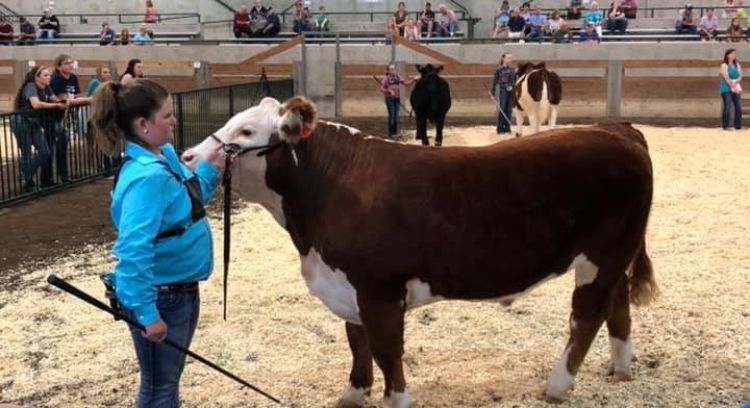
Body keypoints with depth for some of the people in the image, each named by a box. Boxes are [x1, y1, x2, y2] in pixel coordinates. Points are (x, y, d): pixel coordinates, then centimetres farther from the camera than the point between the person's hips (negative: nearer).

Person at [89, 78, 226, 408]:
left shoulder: (165, 156, 2)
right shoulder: (147, 175, -27)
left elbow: (191, 204, 19)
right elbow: (134, 249, -34)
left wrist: (210, 170, 5)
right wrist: (146, 313, -33)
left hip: (180, 290, 9)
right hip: (160, 297, -9)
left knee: (169, 379, 24)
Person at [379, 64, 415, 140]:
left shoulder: (397, 78, 7)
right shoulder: (386, 79, -7)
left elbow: (406, 83, 7)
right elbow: (382, 88, -12)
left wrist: (412, 80, -8)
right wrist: (389, 91, -25)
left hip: (397, 98, 5)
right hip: (390, 98, -5)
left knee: (396, 116, 8)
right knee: (391, 115, -8)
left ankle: (395, 132, 18)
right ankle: (390, 134, -2)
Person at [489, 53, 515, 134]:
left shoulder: (512, 70, 9)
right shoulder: (499, 69, -2)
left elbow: (515, 81, 15)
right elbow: (494, 82, -1)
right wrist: (492, 94, -4)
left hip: (511, 91, 4)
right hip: (503, 91, -4)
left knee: (509, 110, 4)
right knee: (502, 109, -5)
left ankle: (507, 127, 12)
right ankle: (500, 128, 2)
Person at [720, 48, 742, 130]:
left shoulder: (737, 65, 13)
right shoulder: (724, 65, -4)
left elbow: (740, 77, 6)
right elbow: (727, 79, -11)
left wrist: (734, 82, -13)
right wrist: (733, 87, -13)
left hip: (736, 89, 6)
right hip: (727, 89, -6)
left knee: (738, 107, 1)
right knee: (726, 107, -9)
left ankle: (738, 125, 8)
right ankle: (725, 126, -4)